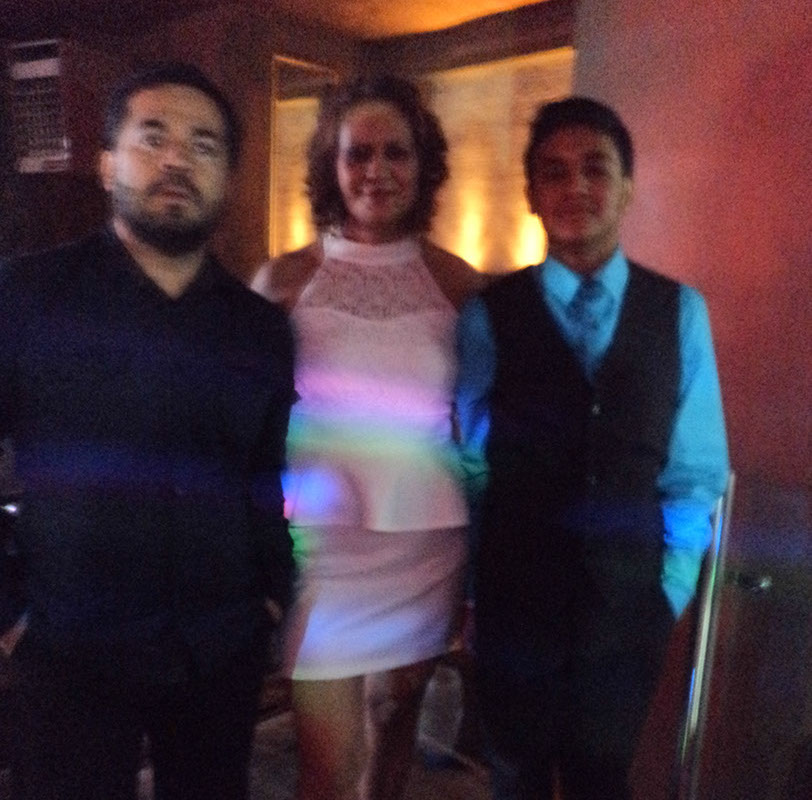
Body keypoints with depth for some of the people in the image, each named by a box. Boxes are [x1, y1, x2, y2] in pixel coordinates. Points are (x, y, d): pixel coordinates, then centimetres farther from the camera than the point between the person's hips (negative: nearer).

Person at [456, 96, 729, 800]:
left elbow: (696, 469, 2)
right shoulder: (489, 313, -6)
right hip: (516, 594, -1)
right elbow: (470, 462, -2)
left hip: (629, 601, 1)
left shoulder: (680, 312, -1)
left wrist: (672, 585, -2)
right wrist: (476, 580, -1)